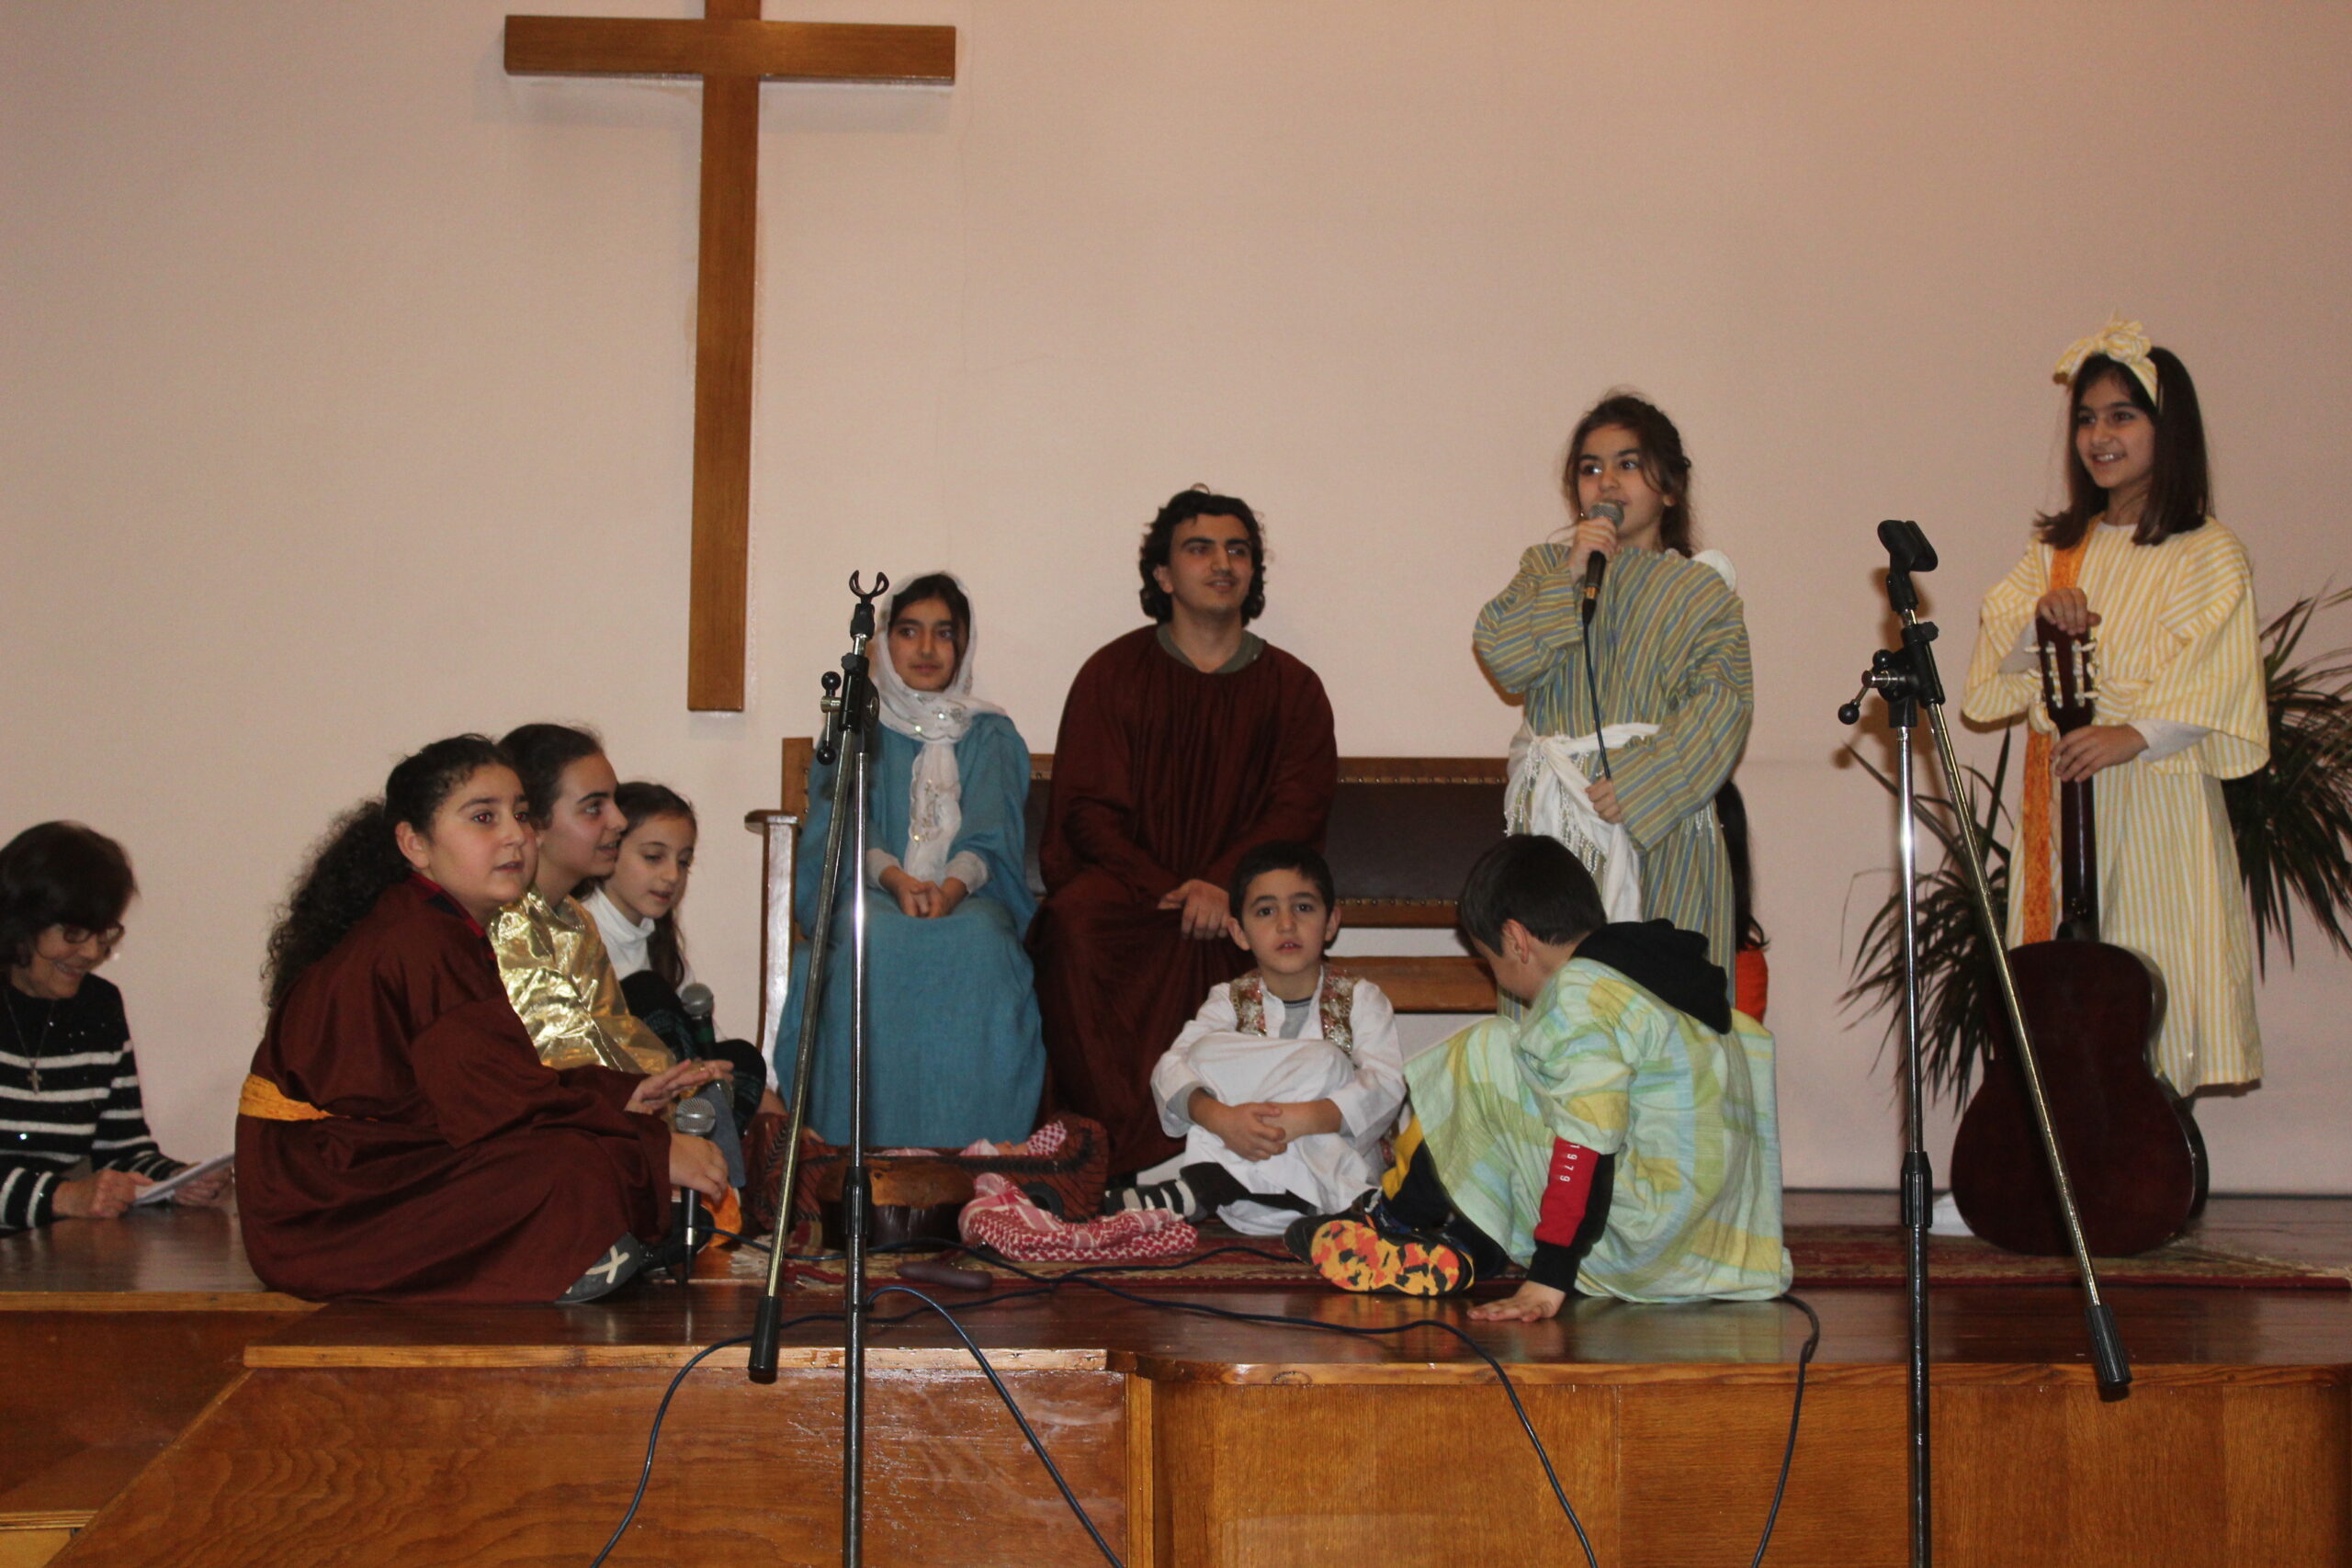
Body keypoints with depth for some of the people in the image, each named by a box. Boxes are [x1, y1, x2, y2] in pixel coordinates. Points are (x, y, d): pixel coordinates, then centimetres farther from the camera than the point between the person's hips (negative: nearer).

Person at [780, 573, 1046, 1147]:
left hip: (969, 895, 0)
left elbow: (991, 835, 2)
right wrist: (894, 878, -20)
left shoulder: (992, 737, 19)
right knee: (878, 941, -37)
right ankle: (869, 1148, -38)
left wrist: (952, 886, -21)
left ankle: (968, 1152, -38)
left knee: (976, 942, -36)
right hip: (869, 891, 0)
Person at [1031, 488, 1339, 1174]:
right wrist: (1166, 889, -16)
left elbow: (1298, 809, 2)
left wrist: (1224, 886, -18)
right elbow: (1088, 809, 1)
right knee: (1076, 920, -33)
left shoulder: (1291, 686, 14)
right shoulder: (1115, 672, 10)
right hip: (1130, 884, 0)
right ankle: (1130, 1152, -32)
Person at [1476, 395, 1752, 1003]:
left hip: (1659, 819, -2)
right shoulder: (1546, 567, 16)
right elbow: (1501, 656, -1)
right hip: (1554, 817, 2)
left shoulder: (1702, 589, 7)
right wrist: (1571, 577, -10)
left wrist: (1639, 788, -17)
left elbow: (1721, 706, -6)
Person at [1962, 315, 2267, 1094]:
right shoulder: (2057, 547, 15)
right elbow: (1999, 660, 8)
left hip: (2155, 798, -4)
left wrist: (2135, 735, -25)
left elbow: (2214, 693, -10)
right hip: (2058, 798, 4)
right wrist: (2039, 618, -13)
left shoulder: (2208, 555, -1)